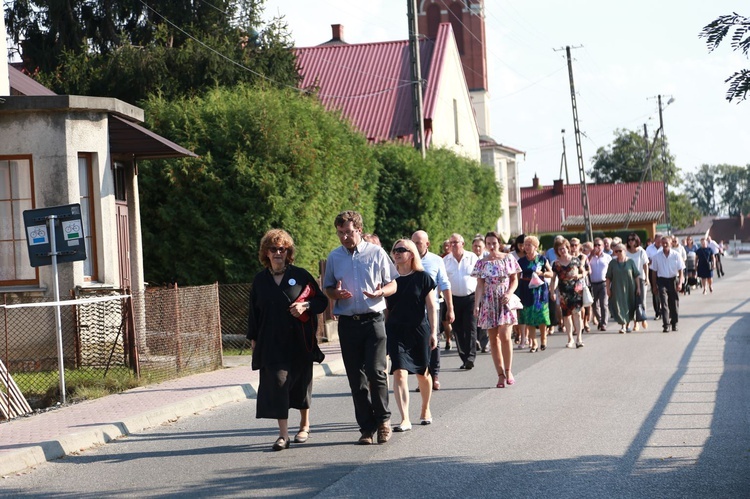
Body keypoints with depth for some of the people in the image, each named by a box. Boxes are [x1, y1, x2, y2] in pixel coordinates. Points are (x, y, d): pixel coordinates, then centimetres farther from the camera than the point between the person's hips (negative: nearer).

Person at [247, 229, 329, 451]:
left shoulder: (300, 275, 1)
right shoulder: (260, 280, 7)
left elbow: (322, 300, 4)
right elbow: (254, 311, 12)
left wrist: (305, 306, -14)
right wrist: (253, 338, 9)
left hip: (299, 341, 0)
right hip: (272, 342, 1)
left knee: (301, 382, 9)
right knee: (277, 382, -11)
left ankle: (304, 425, 31)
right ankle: (283, 434, -12)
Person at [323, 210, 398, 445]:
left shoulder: (376, 253, 2)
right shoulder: (334, 257, 10)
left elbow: (393, 285, 6)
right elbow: (327, 289, 16)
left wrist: (380, 292, -16)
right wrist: (337, 294, -7)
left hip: (373, 320, -3)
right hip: (347, 322, 3)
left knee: (376, 371, -12)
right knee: (356, 378, 4)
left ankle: (383, 419, 6)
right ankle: (366, 427, 10)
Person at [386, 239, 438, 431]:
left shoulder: (422, 277, -2)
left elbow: (431, 307, -1)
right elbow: (385, 307, 11)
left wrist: (433, 332, -7)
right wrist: (383, 333, 9)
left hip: (419, 329, -1)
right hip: (395, 331, 1)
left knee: (422, 373, 13)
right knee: (399, 373, -13)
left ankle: (425, 409, 36)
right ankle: (405, 419, -15)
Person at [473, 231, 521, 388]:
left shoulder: (508, 259, 4)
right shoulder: (482, 263, 6)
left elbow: (514, 280, 7)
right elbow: (480, 285, 4)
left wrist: (509, 293, -12)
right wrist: (476, 305, -5)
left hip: (504, 301, -2)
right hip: (488, 303, 2)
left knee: (504, 336, -14)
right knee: (493, 339, 1)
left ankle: (508, 370, 0)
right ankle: (500, 374, 5)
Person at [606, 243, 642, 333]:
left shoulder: (630, 262, 0)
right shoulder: (612, 263, 3)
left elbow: (637, 275, 2)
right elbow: (608, 278, 4)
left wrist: (638, 287, -3)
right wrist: (608, 289, -2)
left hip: (629, 289, 0)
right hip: (617, 289, 0)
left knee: (629, 306, 8)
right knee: (619, 306, -11)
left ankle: (628, 324, 26)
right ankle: (623, 325, -12)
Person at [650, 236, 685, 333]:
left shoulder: (676, 255, -2)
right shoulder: (657, 256, 1)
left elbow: (680, 270, 0)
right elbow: (654, 271, 7)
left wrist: (680, 283, -10)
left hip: (673, 280, 0)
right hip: (662, 280, 0)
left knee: (674, 303, 8)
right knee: (664, 303, -10)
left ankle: (674, 323, 24)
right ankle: (666, 325, -13)